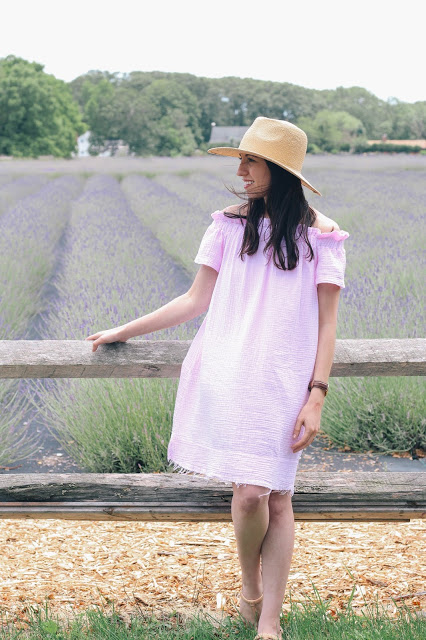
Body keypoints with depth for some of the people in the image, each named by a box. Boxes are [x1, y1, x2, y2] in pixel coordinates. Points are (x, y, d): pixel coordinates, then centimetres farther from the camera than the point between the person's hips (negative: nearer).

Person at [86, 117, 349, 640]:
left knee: (276, 498, -5)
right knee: (250, 494, -11)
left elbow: (326, 322, 3)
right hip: (229, 374, 1)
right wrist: (123, 332, 16)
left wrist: (316, 396, -6)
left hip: (284, 380, -1)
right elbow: (195, 301, 15)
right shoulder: (230, 224, 11)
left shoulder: (320, 235, 4)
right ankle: (250, 590, 18)